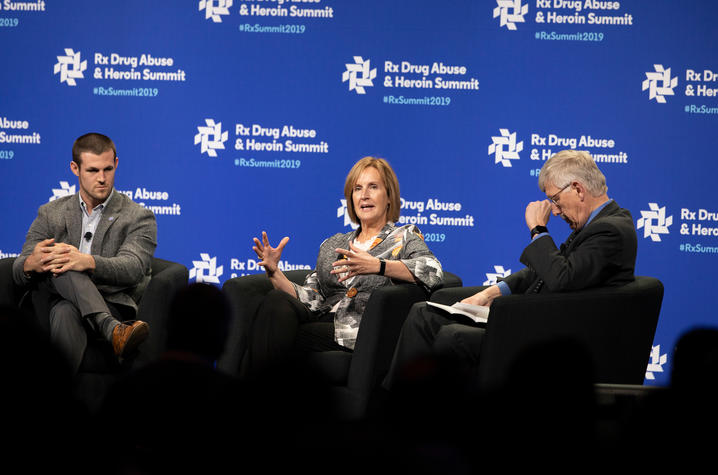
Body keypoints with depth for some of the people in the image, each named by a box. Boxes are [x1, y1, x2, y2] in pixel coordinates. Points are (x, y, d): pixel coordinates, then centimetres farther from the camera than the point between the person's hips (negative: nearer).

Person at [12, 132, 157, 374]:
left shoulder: (139, 217, 9)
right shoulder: (50, 214, 19)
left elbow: (133, 268, -11)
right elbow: (19, 272, 8)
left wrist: (87, 262, -33)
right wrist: (32, 264, -21)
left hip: (111, 306, -2)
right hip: (51, 305, 2)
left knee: (66, 312, -37)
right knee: (57, 265, -33)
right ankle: (111, 329, -51)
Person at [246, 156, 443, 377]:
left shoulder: (404, 236, 11)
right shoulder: (332, 245, 26)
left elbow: (432, 270, -13)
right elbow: (308, 299, 17)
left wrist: (377, 266, -27)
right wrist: (274, 271, 0)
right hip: (324, 321, 5)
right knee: (276, 301, -28)